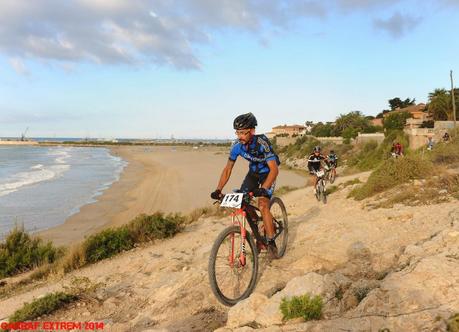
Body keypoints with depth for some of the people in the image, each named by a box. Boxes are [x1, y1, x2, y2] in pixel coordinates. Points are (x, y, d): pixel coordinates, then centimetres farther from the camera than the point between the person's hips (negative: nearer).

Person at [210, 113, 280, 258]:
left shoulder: (262, 142, -33)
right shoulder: (237, 145, -18)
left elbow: (274, 169, -38)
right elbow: (228, 169, -10)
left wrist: (263, 189, -52)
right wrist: (218, 190, -21)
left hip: (268, 172, -5)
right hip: (253, 172, 5)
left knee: (262, 205, -23)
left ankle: (271, 242, -8)